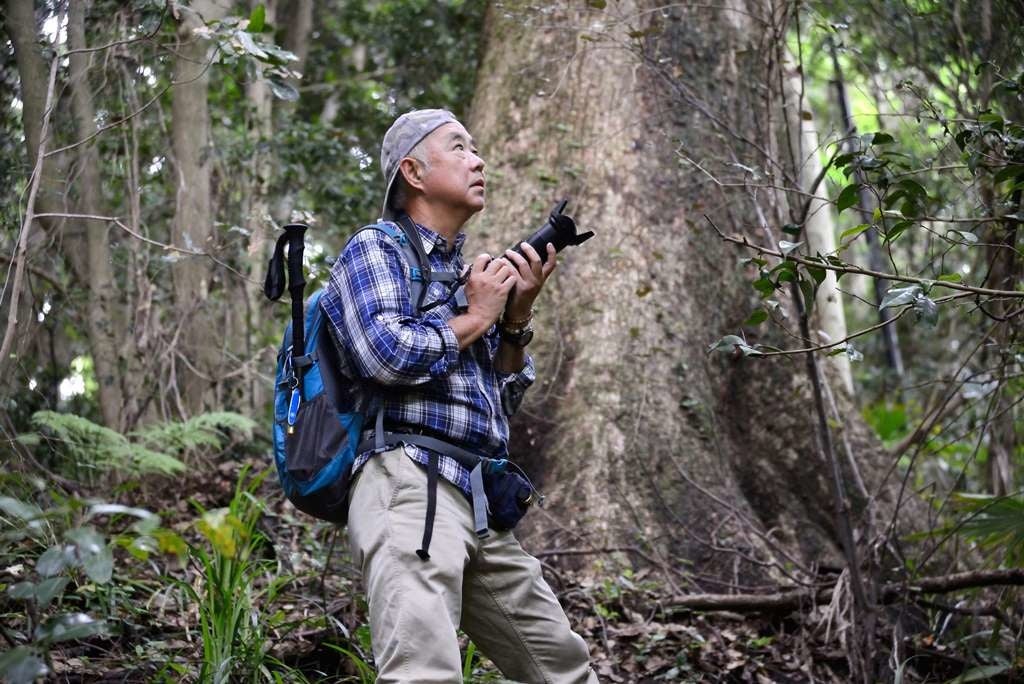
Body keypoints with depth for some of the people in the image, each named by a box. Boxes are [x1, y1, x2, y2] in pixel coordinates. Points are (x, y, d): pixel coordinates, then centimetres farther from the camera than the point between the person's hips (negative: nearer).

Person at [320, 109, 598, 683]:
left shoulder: (473, 273, 25)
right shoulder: (376, 249, 4)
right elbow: (386, 354, -16)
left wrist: (517, 315, 11)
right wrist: (476, 318, 0)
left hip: (482, 505, 9)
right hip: (409, 484, -8)